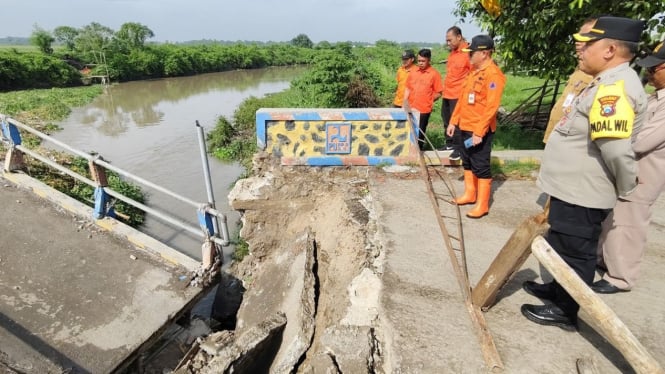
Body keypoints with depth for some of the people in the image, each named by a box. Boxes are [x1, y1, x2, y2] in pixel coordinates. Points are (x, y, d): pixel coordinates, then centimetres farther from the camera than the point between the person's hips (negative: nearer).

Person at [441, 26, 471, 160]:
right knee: (447, 120, 15)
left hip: (458, 95, -8)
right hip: (447, 94, 9)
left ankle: (458, 148, 6)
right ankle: (450, 144, 29)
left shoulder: (468, 53, -14)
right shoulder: (452, 52, 12)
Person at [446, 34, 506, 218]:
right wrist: (454, 121, 14)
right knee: (467, 162, 17)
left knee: (480, 167, -2)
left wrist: (479, 132, -25)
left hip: (480, 131, -9)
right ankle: (470, 194, 32)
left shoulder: (493, 74, -15)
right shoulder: (474, 71, 13)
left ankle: (482, 204, 8)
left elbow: (491, 106, -21)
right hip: (465, 127, 9)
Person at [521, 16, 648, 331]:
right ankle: (559, 289, 42)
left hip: (581, 194, -10)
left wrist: (626, 186, -15)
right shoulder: (607, 84, 11)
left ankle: (564, 310, 24)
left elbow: (616, 148, -31)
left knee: (574, 252, 6)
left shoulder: (614, 88, -23)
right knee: (564, 248, 23)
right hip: (574, 189, 10)